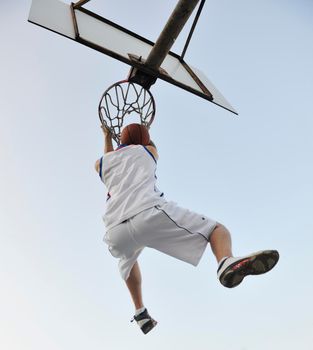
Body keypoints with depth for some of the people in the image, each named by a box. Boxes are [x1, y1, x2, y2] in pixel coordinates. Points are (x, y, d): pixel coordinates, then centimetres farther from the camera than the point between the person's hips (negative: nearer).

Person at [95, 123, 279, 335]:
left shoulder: (101, 163, 31)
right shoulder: (148, 150, 28)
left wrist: (107, 137, 73)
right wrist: (143, 133, 74)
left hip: (116, 232, 4)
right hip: (150, 212, -3)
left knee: (128, 260, 38)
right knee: (217, 229, 1)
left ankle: (140, 312, 31)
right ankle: (227, 262, -33)